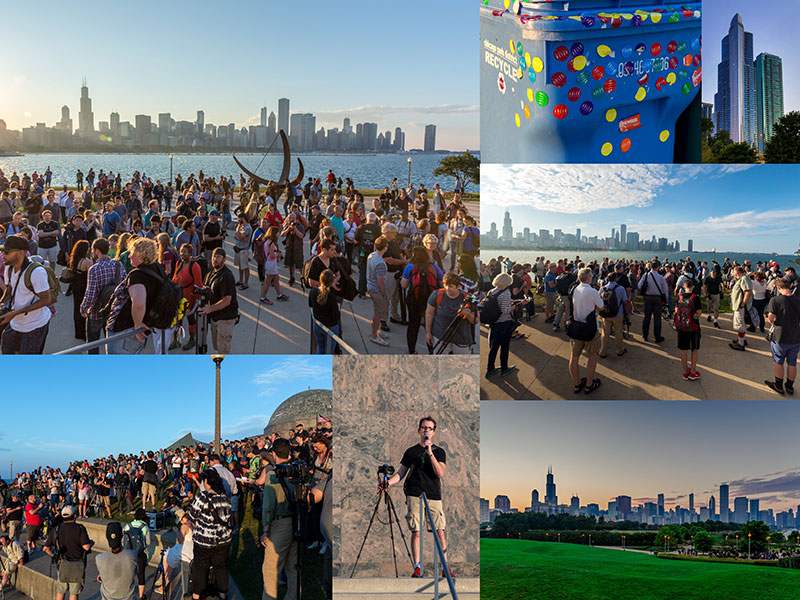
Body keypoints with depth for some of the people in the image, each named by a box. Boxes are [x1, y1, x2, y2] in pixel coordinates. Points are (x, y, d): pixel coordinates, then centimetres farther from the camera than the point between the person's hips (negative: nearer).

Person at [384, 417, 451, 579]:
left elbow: (440, 473, -6)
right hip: (414, 497, 0)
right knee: (416, 532, -4)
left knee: (440, 532, -5)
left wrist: (430, 453, -14)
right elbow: (400, 474, 13)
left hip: (434, 497, 0)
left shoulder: (439, 452, 9)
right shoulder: (411, 452, 12)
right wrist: (389, 481, -6)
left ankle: (445, 567, 3)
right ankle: (417, 567, 3)